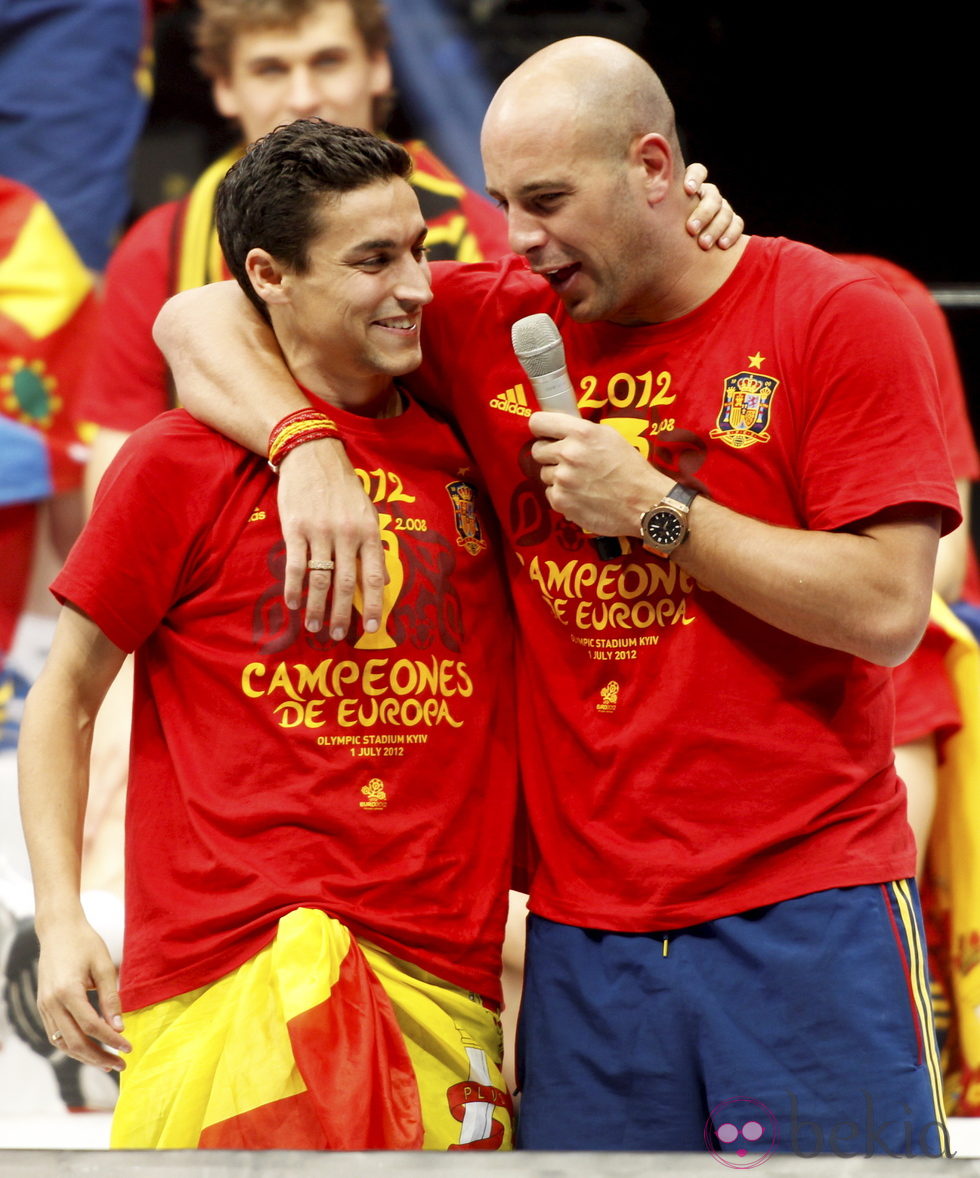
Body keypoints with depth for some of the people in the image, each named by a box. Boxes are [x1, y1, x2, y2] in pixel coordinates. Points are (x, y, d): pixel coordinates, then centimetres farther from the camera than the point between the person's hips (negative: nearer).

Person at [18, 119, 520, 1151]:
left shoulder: (466, 448, 11)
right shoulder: (180, 462, 0)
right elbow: (64, 694, 5)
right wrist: (60, 920, -5)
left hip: (442, 976, 4)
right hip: (236, 975, -4)